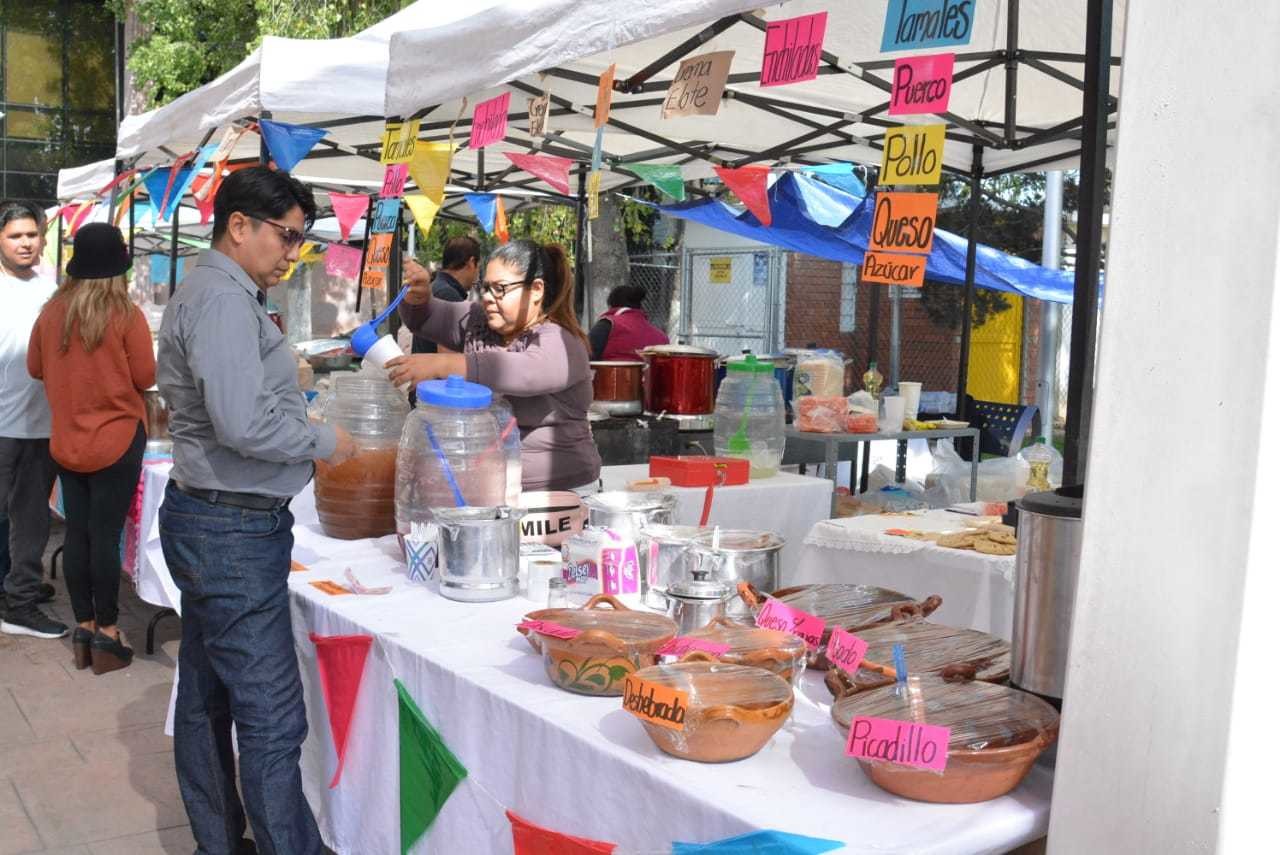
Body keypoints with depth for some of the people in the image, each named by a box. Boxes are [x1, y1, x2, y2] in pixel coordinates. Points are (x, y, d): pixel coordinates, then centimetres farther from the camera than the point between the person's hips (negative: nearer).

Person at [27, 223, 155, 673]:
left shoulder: (52, 311, 0)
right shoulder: (126, 314, -13)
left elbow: (35, 368, 13)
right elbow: (145, 378, -7)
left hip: (66, 441, 4)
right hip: (117, 439, -4)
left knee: (76, 533, 11)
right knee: (105, 535, 0)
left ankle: (83, 629, 20)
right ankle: (106, 636, 8)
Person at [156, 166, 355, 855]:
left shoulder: (209, 292, 16)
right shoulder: (223, 299, -17)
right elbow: (245, 424, -26)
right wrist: (325, 443, -12)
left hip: (207, 520, 11)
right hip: (233, 531, -11)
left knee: (206, 699, 17)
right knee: (273, 719, -6)